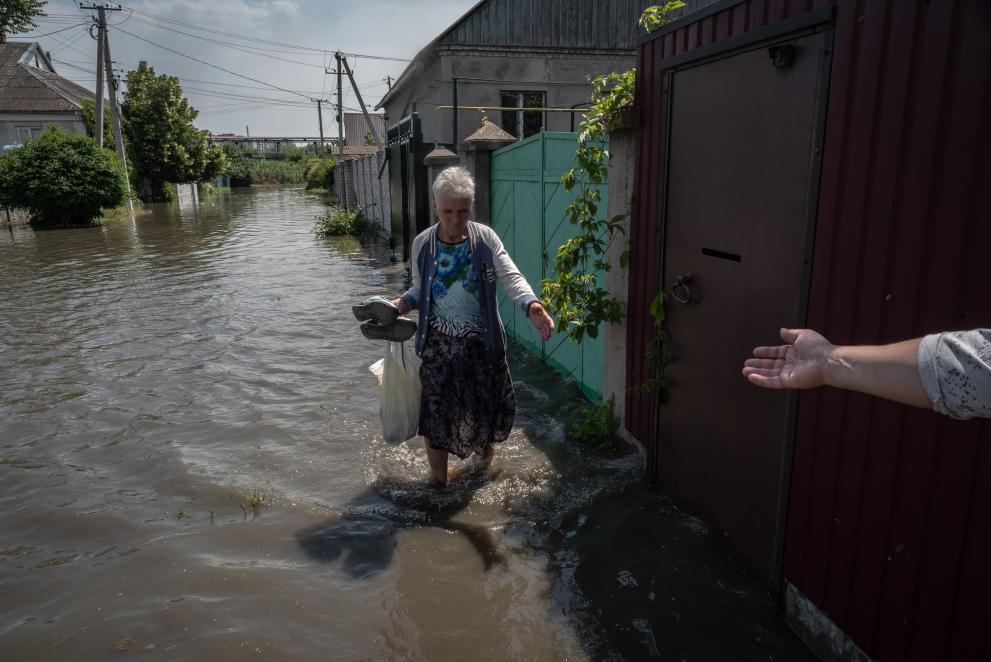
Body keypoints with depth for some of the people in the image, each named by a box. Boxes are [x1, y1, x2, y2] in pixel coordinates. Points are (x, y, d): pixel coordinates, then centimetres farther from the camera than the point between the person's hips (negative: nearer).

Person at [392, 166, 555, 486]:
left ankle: (485, 443, 50)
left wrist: (531, 305, -36)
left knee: (484, 403, 15)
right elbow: (420, 289, 9)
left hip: (481, 341, 0)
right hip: (438, 342, 0)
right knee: (435, 411, 2)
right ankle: (439, 479, 21)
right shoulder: (423, 243, -3)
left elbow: (510, 276, -17)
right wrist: (402, 303, -12)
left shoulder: (485, 237, -8)